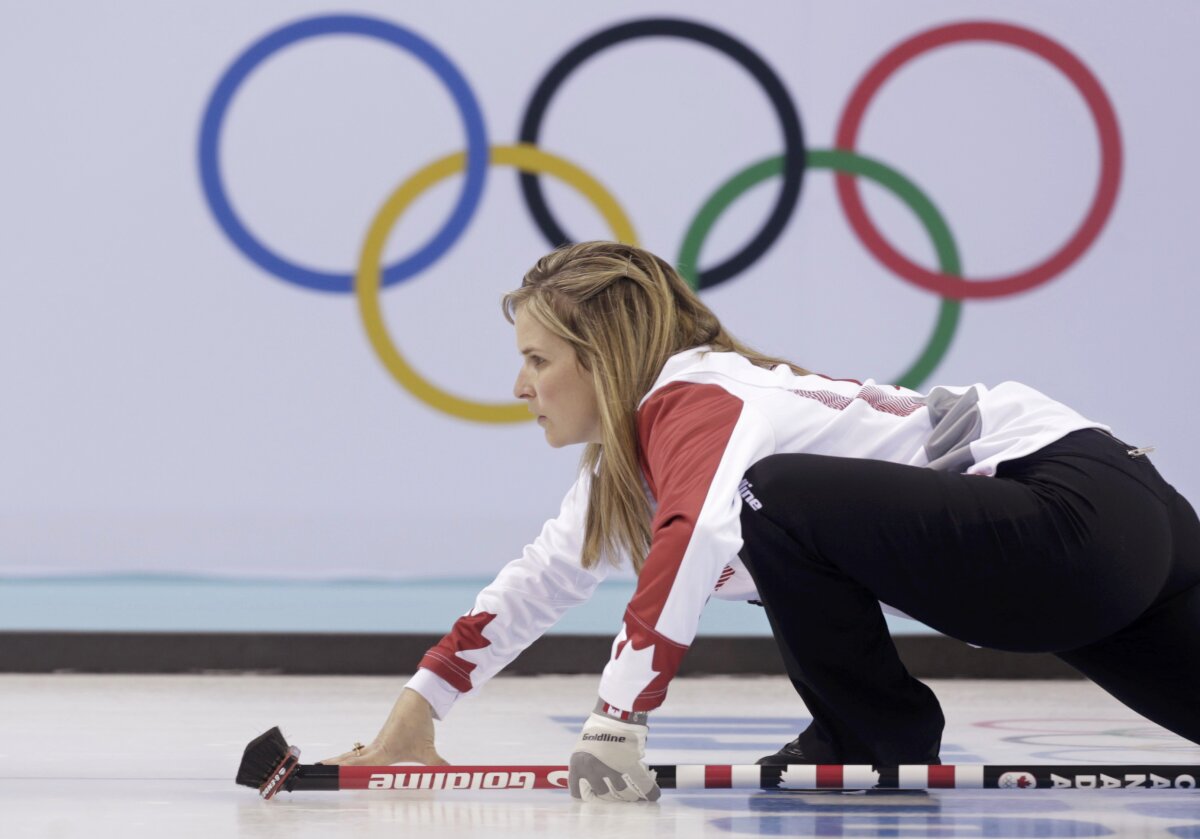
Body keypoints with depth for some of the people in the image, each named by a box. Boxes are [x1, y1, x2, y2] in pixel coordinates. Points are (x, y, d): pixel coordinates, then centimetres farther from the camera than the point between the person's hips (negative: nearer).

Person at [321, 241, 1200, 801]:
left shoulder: (696, 400, -14)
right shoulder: (631, 453, 16)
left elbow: (696, 541, -34)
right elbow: (542, 581, 25)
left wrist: (616, 723, -38)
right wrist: (419, 708, 20)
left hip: (1078, 516, -11)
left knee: (781, 500, -24)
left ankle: (878, 733, -6)